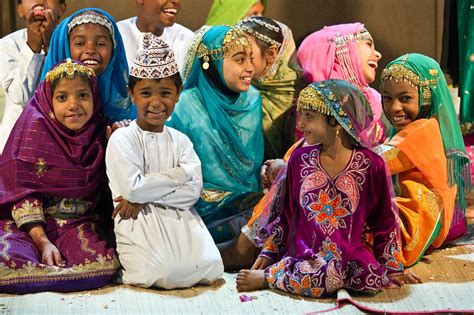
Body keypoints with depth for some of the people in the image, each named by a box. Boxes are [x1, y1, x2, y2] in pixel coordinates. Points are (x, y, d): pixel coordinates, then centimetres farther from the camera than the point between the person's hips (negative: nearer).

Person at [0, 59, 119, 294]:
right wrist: (43, 241, -17)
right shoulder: (36, 128, -4)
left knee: (105, 265, -28)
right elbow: (23, 190, -8)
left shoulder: (100, 133, 5)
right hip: (33, 223, -4)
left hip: (81, 225, 4)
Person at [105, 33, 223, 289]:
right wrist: (179, 176, -7)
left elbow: (193, 191, -2)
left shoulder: (180, 141, 12)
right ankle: (127, 267, 4)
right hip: (140, 225, -4)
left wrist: (145, 197, -13)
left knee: (210, 270, -19)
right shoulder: (122, 139, -3)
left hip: (180, 220, 4)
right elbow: (132, 188, -16)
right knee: (164, 273, -29)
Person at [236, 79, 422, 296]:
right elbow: (284, 214, 14)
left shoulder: (371, 164, -1)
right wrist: (268, 253, 12)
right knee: (322, 279, -34)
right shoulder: (300, 158, 6)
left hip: (349, 254, 1)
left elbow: (384, 221, 7)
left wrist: (393, 269, 9)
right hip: (301, 253, -1)